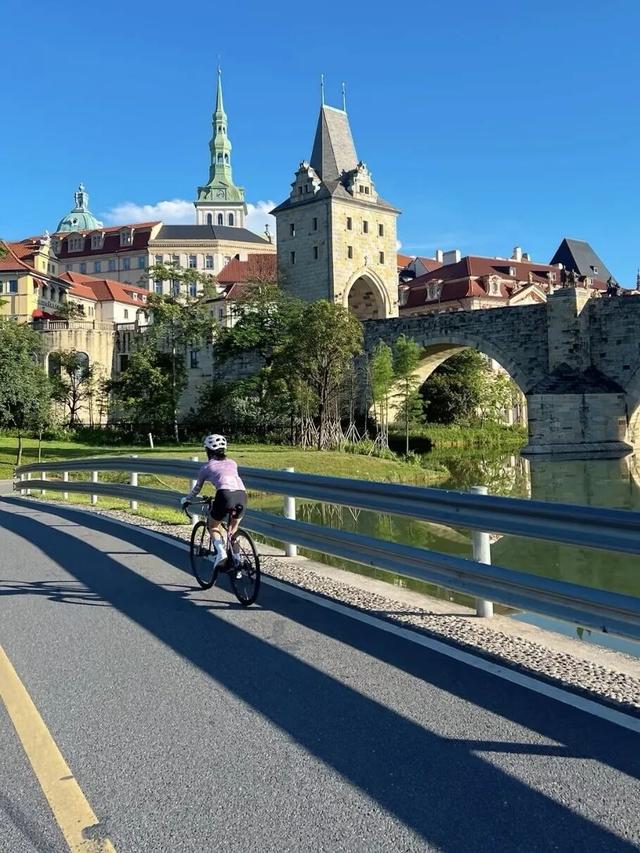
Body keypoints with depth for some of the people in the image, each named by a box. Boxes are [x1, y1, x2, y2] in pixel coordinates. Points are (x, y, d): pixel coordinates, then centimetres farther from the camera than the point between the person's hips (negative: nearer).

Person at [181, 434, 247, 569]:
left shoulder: (206, 467, 21)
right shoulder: (232, 463, 29)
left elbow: (196, 489, 33)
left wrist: (185, 500, 52)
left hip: (225, 496, -3)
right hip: (242, 495, 3)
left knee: (213, 526, 22)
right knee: (233, 530, 26)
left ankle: (221, 553, -3)